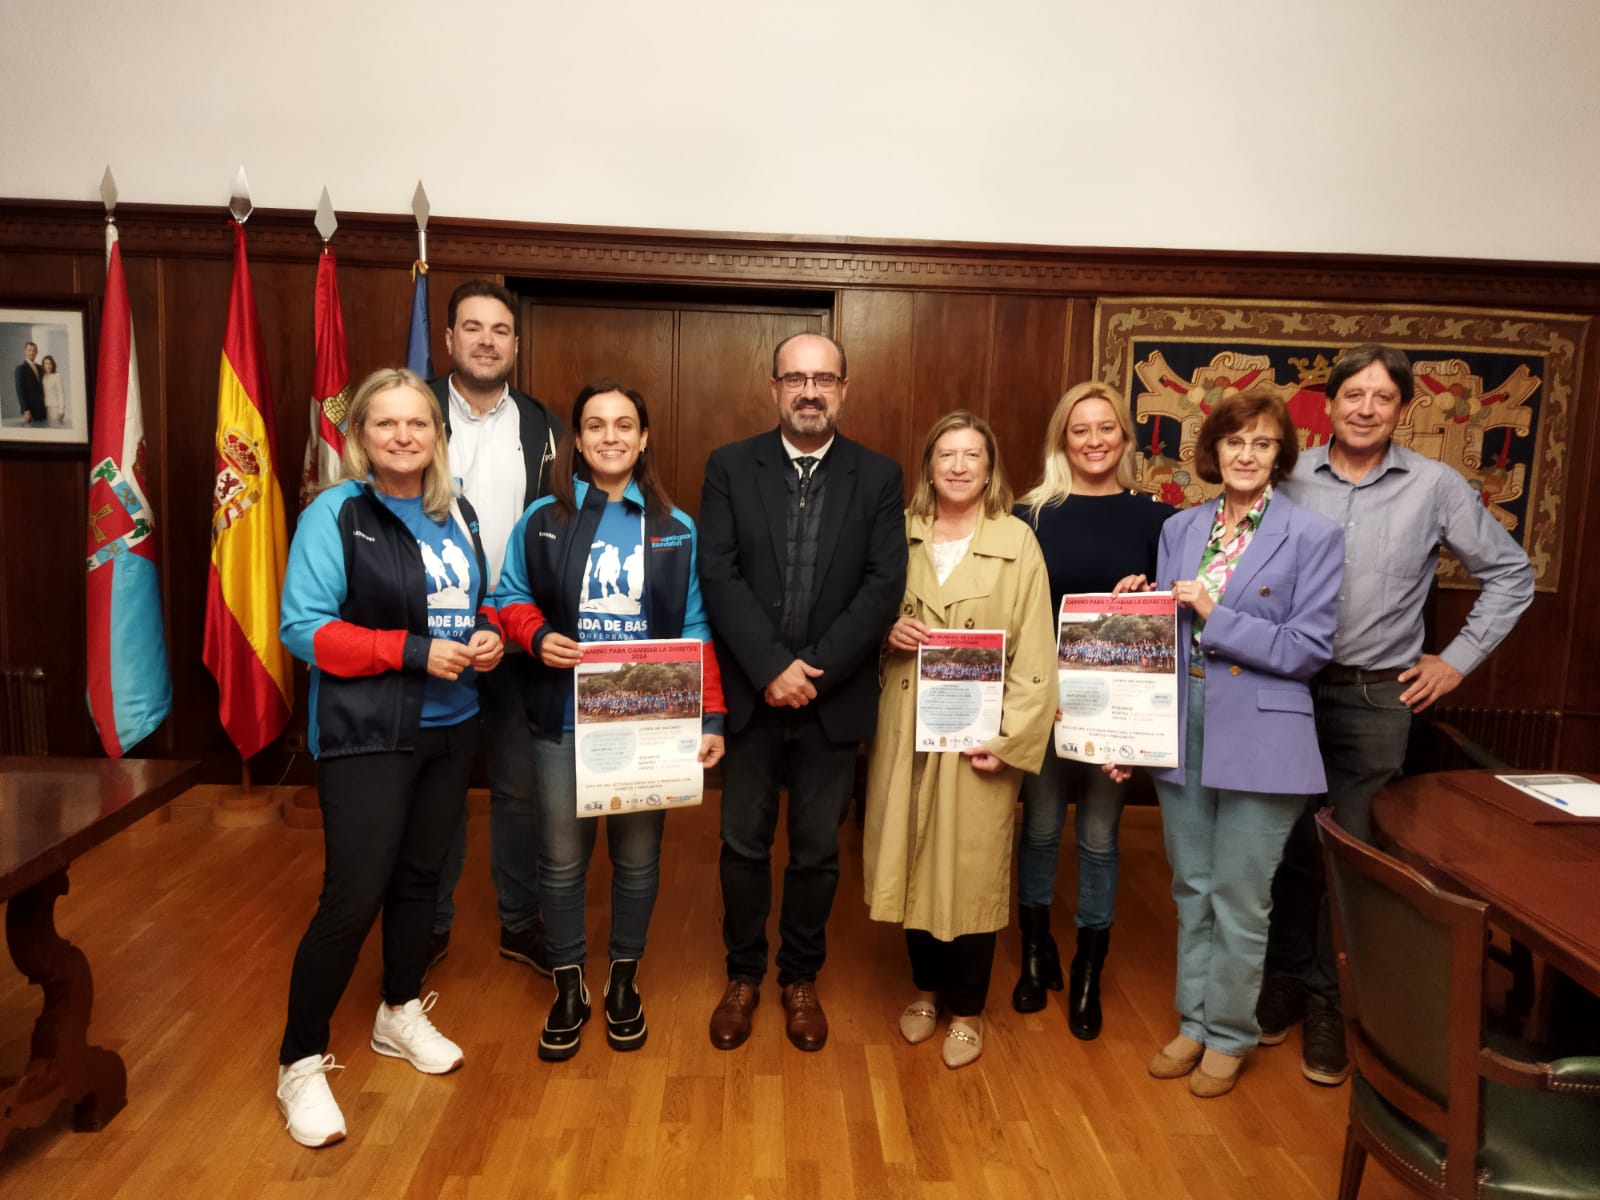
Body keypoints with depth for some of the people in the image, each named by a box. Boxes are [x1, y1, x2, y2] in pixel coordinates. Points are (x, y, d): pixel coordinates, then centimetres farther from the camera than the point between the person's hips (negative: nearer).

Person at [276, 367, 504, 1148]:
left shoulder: (457, 515, 7)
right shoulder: (334, 515, -11)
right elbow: (302, 628, -15)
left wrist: (486, 635, -6)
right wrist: (411, 650, -23)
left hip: (450, 727, 6)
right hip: (365, 734, -6)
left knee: (421, 876, 16)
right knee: (353, 897, -5)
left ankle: (400, 1013, 38)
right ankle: (300, 1063, 15)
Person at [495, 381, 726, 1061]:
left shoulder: (675, 530, 2)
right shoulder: (544, 519, 2)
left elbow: (696, 630, 1)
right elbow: (512, 599, 9)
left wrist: (710, 715, -8)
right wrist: (538, 637, -13)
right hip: (563, 719, 0)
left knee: (637, 857, 12)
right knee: (562, 859, 8)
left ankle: (624, 979, 34)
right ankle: (569, 985, 30)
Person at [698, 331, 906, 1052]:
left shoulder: (879, 477, 1)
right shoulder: (729, 468, 1)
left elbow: (884, 585, -7)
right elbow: (718, 575, -8)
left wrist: (813, 671, -15)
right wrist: (773, 668, -17)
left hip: (834, 699, 0)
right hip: (749, 695, 0)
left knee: (817, 851, 13)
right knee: (743, 845, 13)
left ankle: (800, 977, 34)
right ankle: (743, 974, 34)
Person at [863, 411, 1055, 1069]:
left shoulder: (1017, 542, -6)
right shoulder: (900, 534, 4)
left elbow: (1034, 652, -7)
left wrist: (1010, 737, -14)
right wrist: (887, 630, -9)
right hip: (906, 728, 3)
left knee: (971, 867, 4)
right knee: (909, 857, 12)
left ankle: (967, 1007, 27)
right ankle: (926, 985, 35)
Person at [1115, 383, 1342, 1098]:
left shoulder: (1313, 537, -6)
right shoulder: (1179, 530, 8)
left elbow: (1308, 649, -11)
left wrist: (1215, 616, -15)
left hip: (1259, 740, -4)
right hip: (1182, 732, 4)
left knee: (1238, 902, 7)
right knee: (1192, 892, 16)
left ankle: (1229, 1038, 27)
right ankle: (1193, 1022, 33)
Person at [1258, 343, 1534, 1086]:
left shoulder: (1436, 487, 0)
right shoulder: (1291, 479, -1)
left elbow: (1510, 576, 9)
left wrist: (1458, 660, 4)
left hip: (1377, 698, 0)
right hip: (1289, 688, 1)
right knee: (1289, 847, 10)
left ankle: (1330, 1004, 22)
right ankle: (1286, 978, 27)